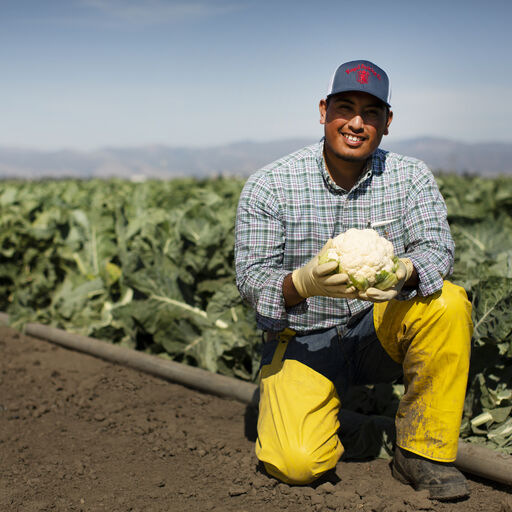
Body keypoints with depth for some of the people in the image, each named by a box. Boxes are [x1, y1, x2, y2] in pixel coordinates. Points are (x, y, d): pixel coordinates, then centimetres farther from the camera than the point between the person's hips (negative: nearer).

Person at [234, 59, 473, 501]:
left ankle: (422, 452, -11)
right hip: (303, 341, -2)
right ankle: (329, 407, 15)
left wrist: (400, 272, -38)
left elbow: (437, 247, -13)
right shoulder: (269, 186, -10)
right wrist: (305, 282, -36)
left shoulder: (411, 177, -2)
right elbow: (251, 277, -14)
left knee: (448, 303, -28)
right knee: (296, 464, -23)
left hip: (381, 331, 3)